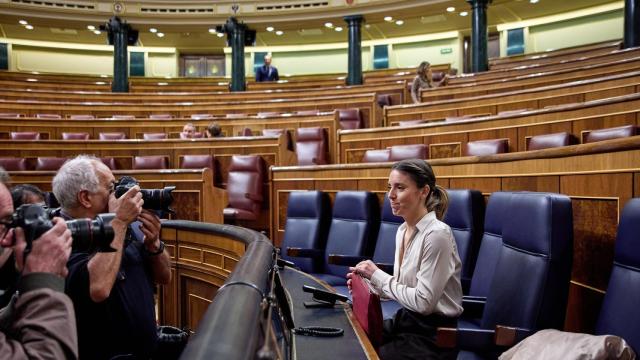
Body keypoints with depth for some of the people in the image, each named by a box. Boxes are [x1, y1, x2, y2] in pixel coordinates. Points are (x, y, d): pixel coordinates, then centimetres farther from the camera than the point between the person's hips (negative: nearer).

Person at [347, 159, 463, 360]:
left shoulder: (436, 234, -21)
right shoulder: (403, 230, 5)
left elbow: (423, 302, -22)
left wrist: (377, 276, -16)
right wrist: (370, 285, -4)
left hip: (432, 334, -7)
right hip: (405, 319, 7)